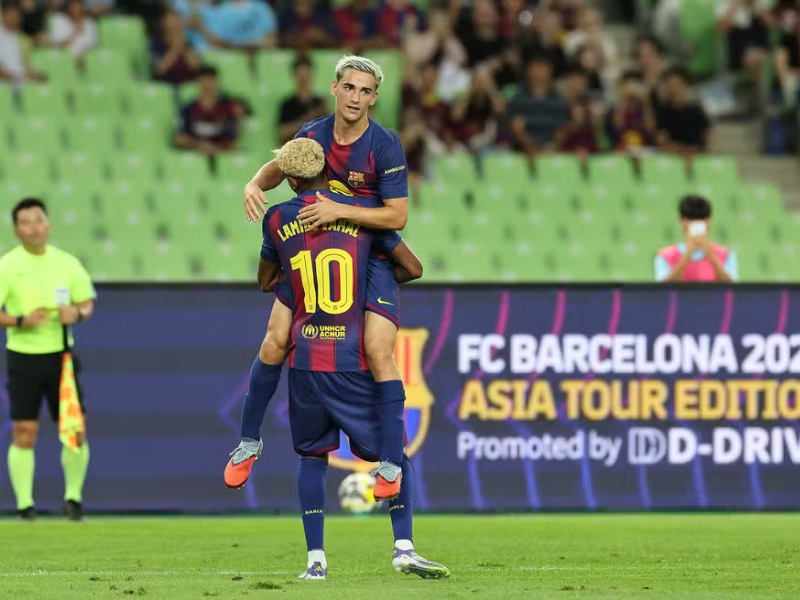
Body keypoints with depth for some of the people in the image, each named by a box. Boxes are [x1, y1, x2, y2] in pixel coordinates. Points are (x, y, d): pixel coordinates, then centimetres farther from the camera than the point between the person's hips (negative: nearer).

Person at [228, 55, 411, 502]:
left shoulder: (385, 146, -19)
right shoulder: (312, 135, -5)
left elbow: (397, 216, -21)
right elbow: (279, 168, 14)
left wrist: (338, 210, -28)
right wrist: (255, 185, -9)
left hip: (372, 256, -4)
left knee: (378, 350, -18)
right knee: (277, 339, -3)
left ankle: (393, 462, -9)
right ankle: (249, 440, 16)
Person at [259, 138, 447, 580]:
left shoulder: (277, 220, 4)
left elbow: (265, 281, 19)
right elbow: (412, 268, 5)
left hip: (305, 360, 2)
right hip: (354, 362, -1)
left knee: (312, 457, 15)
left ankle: (315, 558, 5)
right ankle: (403, 545, -10)